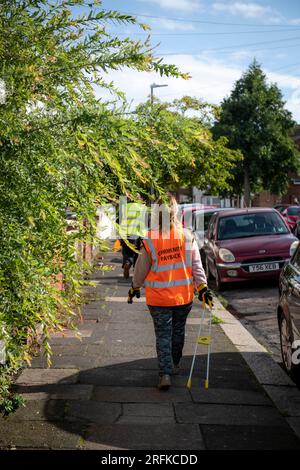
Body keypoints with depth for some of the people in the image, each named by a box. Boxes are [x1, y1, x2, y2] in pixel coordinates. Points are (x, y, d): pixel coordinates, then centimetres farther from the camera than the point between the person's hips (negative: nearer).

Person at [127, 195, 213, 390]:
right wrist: (203, 287, 0)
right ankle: (174, 365, 37)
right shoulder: (187, 236, -7)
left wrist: (135, 287, 14)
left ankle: (165, 373, -7)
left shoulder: (150, 241, -12)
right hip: (184, 296, 2)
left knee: (163, 335, 4)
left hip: (159, 298, -2)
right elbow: (196, 264, -6)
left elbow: (141, 269, -1)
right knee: (178, 331, 20)